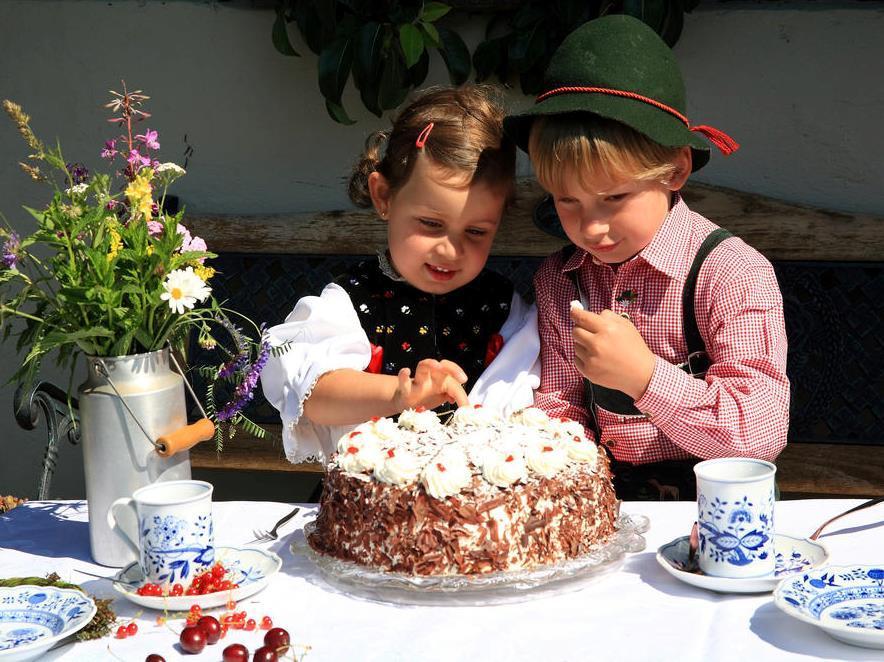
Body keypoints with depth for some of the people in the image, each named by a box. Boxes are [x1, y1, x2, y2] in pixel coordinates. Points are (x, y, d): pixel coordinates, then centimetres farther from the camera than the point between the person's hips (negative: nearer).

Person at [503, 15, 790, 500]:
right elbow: (557, 409, 9)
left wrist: (644, 375, -24)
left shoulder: (733, 274, -11)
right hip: (603, 506, 4)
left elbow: (762, 432, -15)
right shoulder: (557, 281, 5)